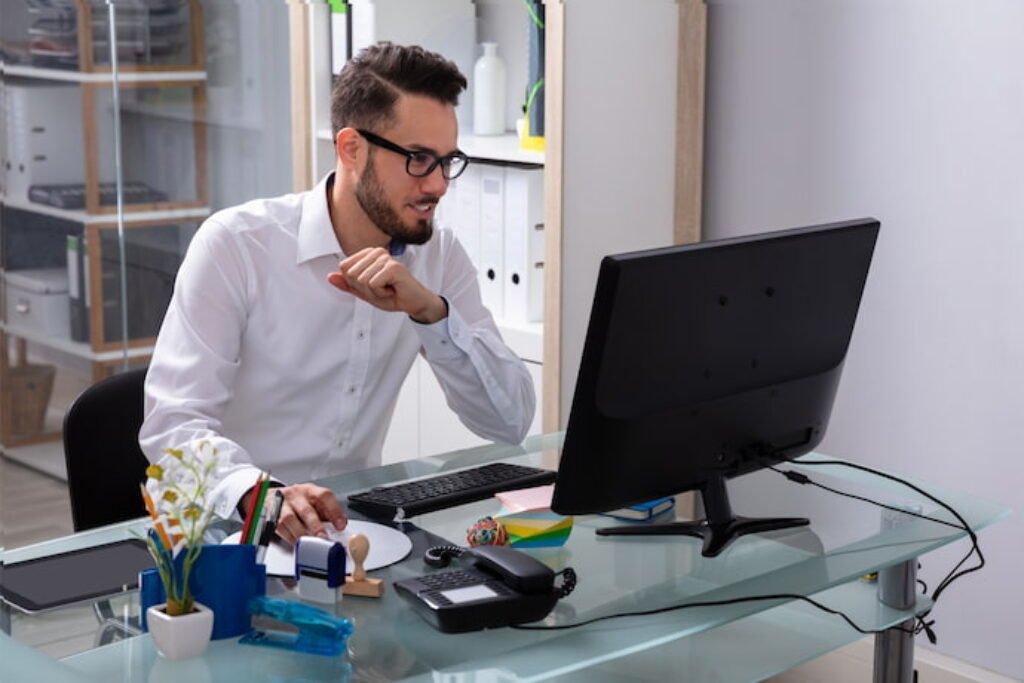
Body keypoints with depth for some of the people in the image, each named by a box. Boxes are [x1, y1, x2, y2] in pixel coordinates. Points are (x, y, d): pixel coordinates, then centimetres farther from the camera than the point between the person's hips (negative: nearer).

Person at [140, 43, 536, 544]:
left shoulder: (439, 257, 1)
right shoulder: (236, 243, -11)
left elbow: (510, 423, -6)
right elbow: (173, 422, -19)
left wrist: (431, 311, -20)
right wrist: (259, 494, -38)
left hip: (347, 520, 3)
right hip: (233, 522, -3)